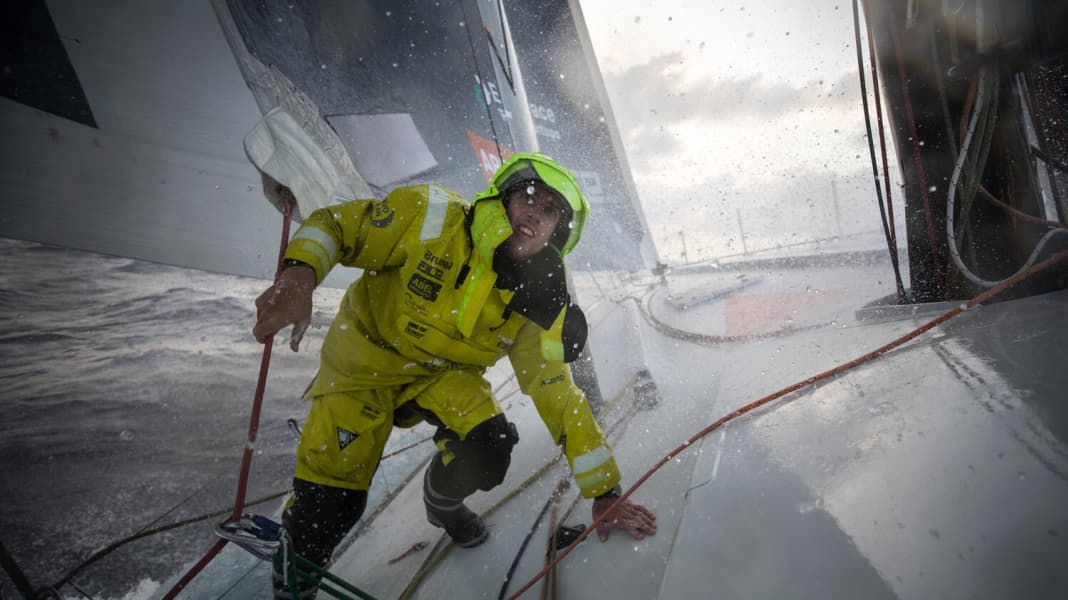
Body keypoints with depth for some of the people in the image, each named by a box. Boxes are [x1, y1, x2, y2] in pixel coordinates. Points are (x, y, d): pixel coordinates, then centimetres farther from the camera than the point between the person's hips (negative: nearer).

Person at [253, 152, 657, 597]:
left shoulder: (537, 304, -18)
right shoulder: (430, 217, -26)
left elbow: (558, 395, -13)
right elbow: (332, 225, -17)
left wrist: (604, 494, -12)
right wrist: (298, 275, -40)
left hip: (444, 375, 2)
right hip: (365, 355, -2)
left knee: (488, 456, -24)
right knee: (328, 506, -11)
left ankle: (441, 503, 15)